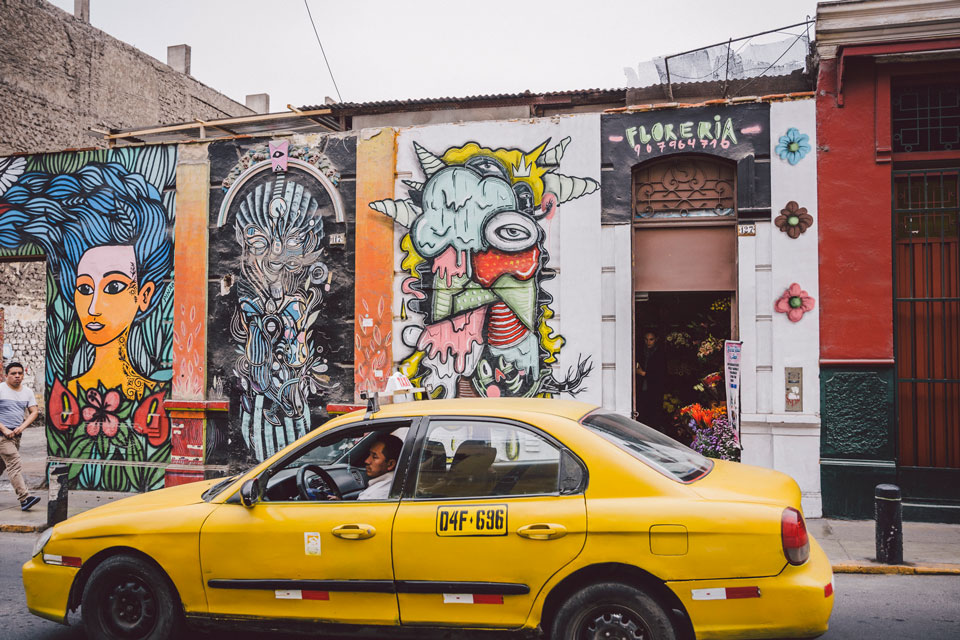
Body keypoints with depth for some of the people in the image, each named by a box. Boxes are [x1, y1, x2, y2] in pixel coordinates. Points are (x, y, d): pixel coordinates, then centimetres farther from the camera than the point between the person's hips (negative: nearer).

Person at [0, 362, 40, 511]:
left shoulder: (27, 392, 10)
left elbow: (34, 412, 8)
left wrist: (22, 426, -7)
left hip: (16, 434, 6)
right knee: (14, 464, -16)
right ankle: (24, 498, -24)